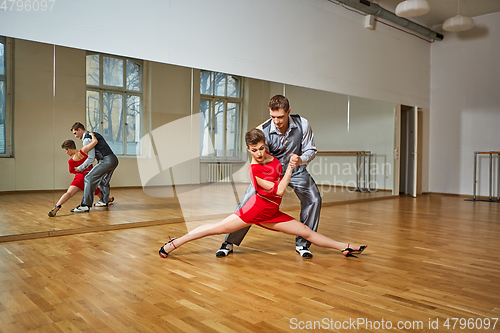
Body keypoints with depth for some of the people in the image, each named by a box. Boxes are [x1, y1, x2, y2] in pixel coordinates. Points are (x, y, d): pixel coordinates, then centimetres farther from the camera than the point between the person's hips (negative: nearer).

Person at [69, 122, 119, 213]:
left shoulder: (87, 139, -7)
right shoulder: (94, 134, 23)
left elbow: (91, 158, -12)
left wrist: (80, 168, -1)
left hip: (107, 160, -10)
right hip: (114, 159, 10)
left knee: (89, 179, -11)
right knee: (104, 180, 26)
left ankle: (86, 205, -14)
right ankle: (104, 201, 39)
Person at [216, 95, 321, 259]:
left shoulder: (302, 124, -19)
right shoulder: (264, 130, -24)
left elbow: (311, 150, -9)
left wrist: (301, 160, -32)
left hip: (295, 169, 2)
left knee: (314, 199, -13)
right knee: (247, 201, -11)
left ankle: (302, 244, 6)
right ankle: (229, 242, 7)